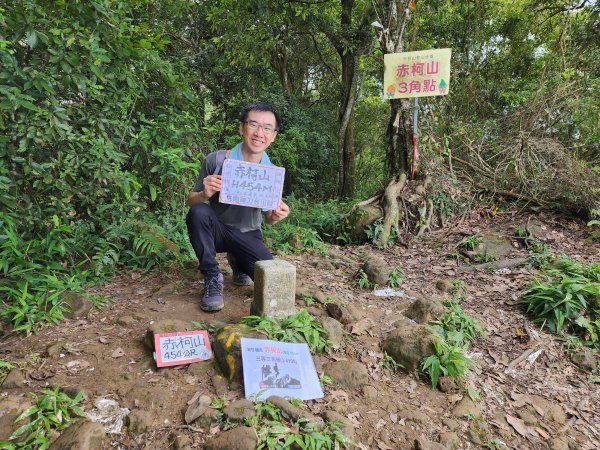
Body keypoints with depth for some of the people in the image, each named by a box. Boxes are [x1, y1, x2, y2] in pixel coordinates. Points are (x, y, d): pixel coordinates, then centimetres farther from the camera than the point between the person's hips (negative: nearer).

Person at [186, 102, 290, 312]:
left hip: (248, 235, 2)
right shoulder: (216, 160, -14)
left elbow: (269, 219, 3)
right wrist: (205, 194, -30)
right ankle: (213, 278, -14)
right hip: (217, 230, -1)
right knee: (198, 213, -33)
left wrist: (276, 216, -22)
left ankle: (238, 262, 16)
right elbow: (191, 200, -6)